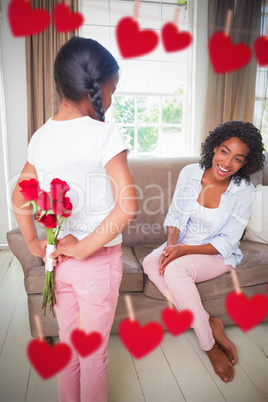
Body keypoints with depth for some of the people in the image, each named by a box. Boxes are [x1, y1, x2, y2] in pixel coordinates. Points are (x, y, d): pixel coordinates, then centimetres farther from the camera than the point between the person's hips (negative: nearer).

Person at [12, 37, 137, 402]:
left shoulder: (41, 136, 1)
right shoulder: (104, 135, -18)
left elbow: (19, 196, 9)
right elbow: (128, 205, -26)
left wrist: (33, 242, 8)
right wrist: (83, 248, -18)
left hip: (58, 256, 6)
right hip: (98, 261, -5)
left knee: (68, 345, 25)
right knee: (94, 353, 16)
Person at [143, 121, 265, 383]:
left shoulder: (244, 192, -14)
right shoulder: (190, 173, -7)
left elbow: (226, 243, -13)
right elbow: (174, 215, 0)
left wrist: (184, 249, -24)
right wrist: (171, 244, -18)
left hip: (218, 254, -4)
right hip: (182, 246, 4)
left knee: (174, 270, -31)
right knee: (150, 263, -26)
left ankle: (208, 344, -11)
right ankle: (209, 323, -15)